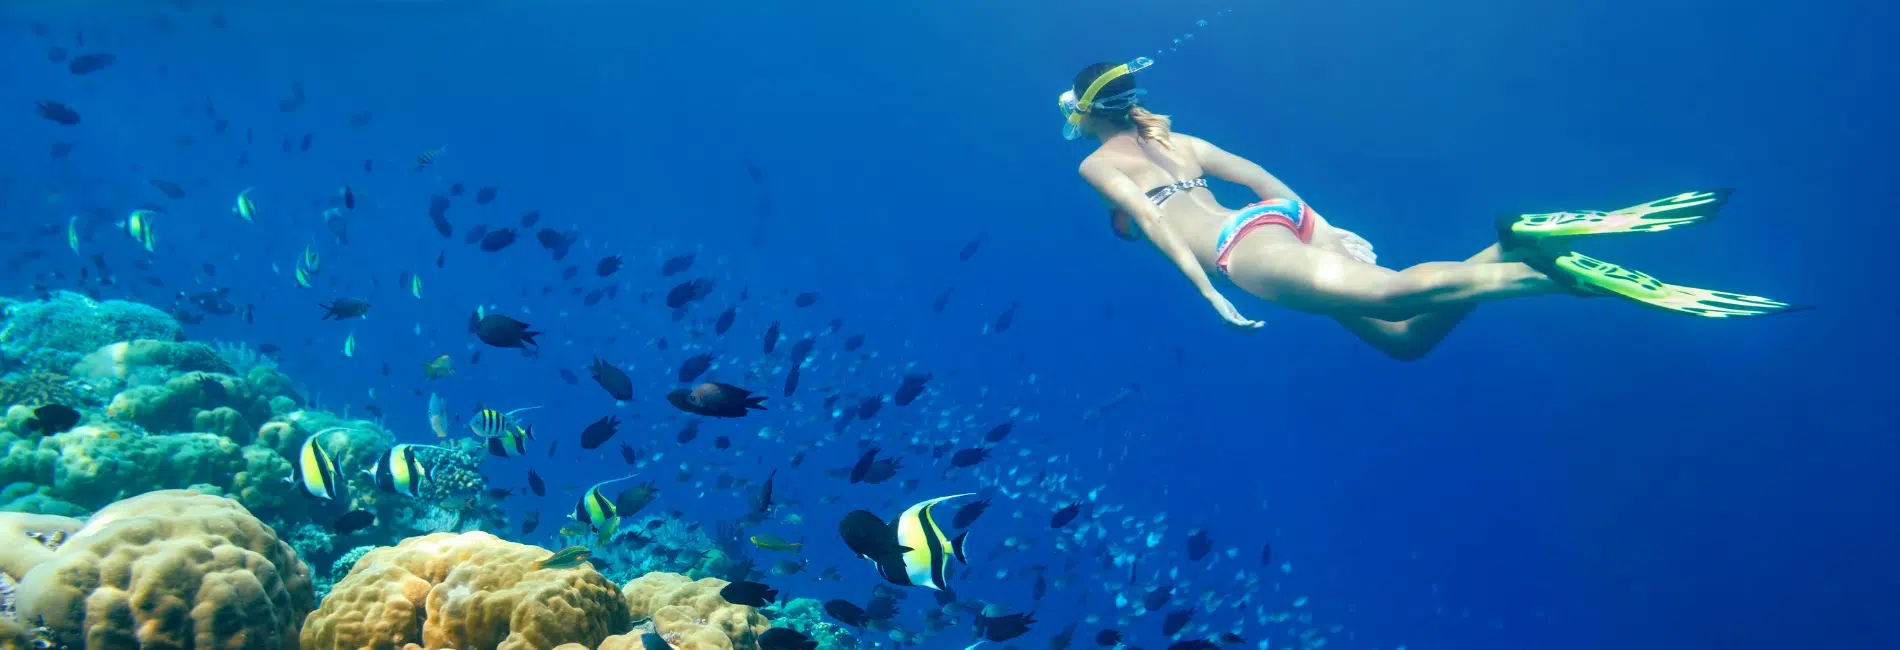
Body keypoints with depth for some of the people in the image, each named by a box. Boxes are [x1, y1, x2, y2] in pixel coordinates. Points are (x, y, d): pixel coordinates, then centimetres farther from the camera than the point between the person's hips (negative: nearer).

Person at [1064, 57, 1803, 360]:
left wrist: (1207, 291, -12)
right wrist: (1323, 228, 27)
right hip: (1290, 219, 8)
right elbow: (1258, 175, 30)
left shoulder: (1097, 164, 13)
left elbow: (1151, 220, -5)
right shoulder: (1175, 139, 35)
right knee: (1404, 335, -2)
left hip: (1246, 244, -8)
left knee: (1389, 296, -29)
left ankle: (1558, 274, -48)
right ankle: (1515, 249, -24)